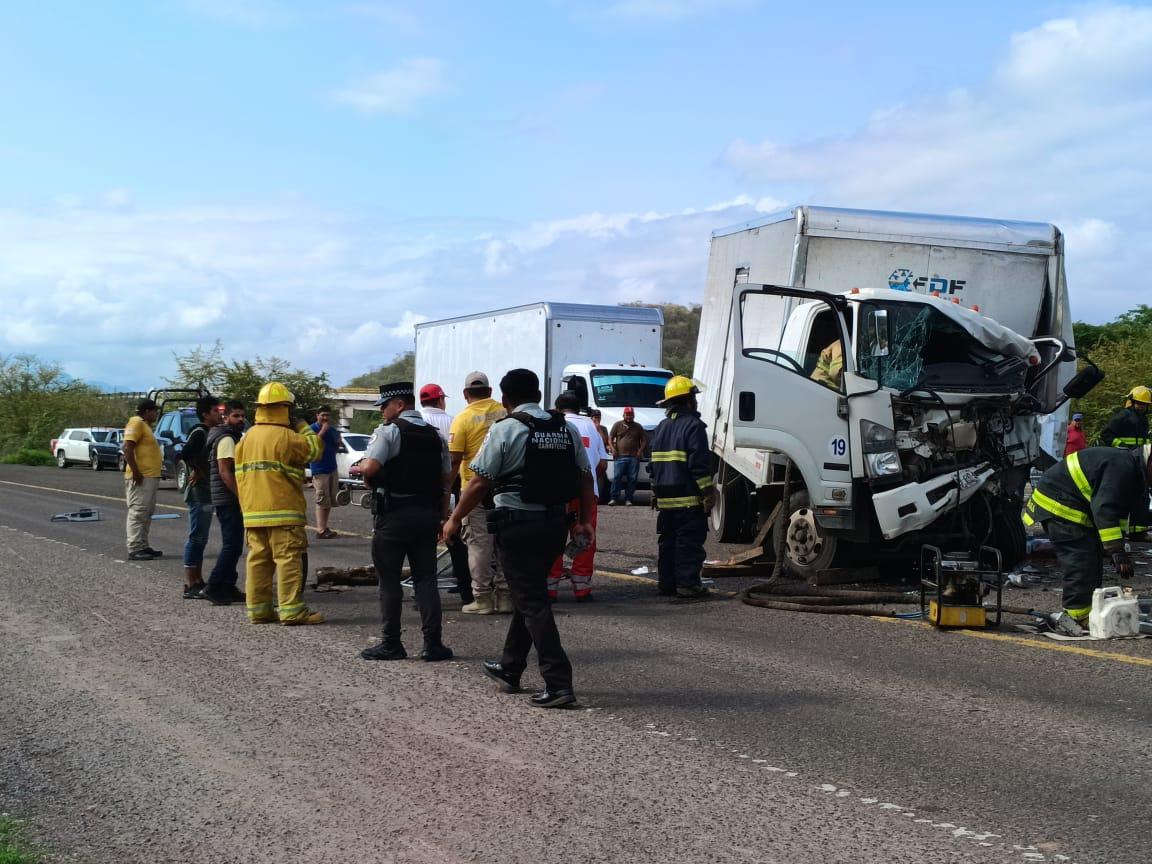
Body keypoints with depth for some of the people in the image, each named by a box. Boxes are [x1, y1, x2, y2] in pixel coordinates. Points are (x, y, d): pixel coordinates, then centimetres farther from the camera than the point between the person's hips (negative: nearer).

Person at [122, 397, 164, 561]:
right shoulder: (136, 423, -11)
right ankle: (134, 549, -13)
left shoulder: (145, 425, 19)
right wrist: (135, 471, -24)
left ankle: (143, 546, 19)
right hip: (141, 477, -11)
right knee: (138, 512, -11)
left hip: (150, 477, 11)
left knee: (147, 513, 14)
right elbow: (127, 448, -20)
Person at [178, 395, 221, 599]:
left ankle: (197, 581, 20)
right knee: (196, 538, -7)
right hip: (199, 493, -10)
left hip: (206, 493, 10)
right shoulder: (199, 432, -14)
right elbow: (185, 454, -29)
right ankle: (190, 585, -5)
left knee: (200, 539, 13)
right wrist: (197, 472, -16)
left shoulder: (207, 433, 15)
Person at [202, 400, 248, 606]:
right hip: (229, 500, -11)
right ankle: (214, 587, -11)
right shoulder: (226, 439, -13)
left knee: (232, 545, 14)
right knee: (232, 546, -11)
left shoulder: (233, 437, 19)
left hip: (229, 501, 11)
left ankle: (228, 588, 18)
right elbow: (224, 471, -21)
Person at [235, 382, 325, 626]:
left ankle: (258, 609, 12)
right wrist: (302, 426, 7)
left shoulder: (247, 438, 13)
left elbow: (240, 475, 16)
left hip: (253, 513, 7)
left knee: (258, 559, 10)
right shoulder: (286, 437, -11)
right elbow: (315, 450, -3)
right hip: (283, 512, -7)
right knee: (288, 559, -6)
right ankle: (292, 611, -8)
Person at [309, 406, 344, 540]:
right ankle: (321, 530, -9)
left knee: (331, 501, 9)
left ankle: (324, 527, 16)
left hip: (332, 467, 7)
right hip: (319, 469, -7)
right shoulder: (312, 429, -6)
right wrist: (322, 431, -21)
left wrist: (339, 443, 0)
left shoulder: (333, 430, 14)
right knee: (322, 501, -9)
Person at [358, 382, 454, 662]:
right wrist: (442, 517, 17)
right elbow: (445, 479, 13)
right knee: (426, 579, 8)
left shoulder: (388, 431, -9)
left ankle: (391, 644, 7)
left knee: (389, 580, 4)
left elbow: (370, 468, -22)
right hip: (428, 513, 5)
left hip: (394, 513, -5)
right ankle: (433, 644, 5)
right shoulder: (435, 435, 11)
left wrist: (373, 485, -1)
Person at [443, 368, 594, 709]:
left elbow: (480, 482, -10)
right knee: (528, 595, 20)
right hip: (556, 522, 6)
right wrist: (585, 522, 15)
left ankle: (558, 683, -11)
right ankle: (510, 669, 33)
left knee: (532, 602, -4)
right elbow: (585, 479, 8)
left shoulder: (505, 430, -9)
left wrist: (455, 519, 0)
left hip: (517, 523, -6)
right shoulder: (567, 429, 8)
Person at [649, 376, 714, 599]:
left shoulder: (661, 428, 16)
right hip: (689, 499, -8)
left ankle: (666, 583, 14)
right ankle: (687, 583, -7)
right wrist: (707, 493, -14)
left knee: (667, 541, 12)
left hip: (665, 499, 8)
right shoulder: (693, 426, -11)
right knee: (689, 542, -5)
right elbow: (700, 464, -17)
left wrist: (656, 492, 25)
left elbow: (654, 464, 19)